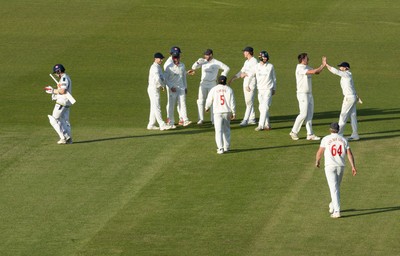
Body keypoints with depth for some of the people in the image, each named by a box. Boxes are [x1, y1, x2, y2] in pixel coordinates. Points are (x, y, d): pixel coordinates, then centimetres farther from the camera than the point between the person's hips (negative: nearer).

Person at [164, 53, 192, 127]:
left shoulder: (182, 66, 9)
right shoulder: (169, 67, -6)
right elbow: (165, 78, -5)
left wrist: (185, 87, 19)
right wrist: (171, 87, -15)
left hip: (181, 88, 3)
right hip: (172, 89, -3)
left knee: (182, 104, -6)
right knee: (171, 105, 0)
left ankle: (185, 120, -13)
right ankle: (171, 123, 5)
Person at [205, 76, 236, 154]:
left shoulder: (214, 89, -2)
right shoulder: (229, 89, 0)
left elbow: (209, 101, 5)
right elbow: (232, 102, -1)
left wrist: (207, 108, 25)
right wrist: (234, 112, 7)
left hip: (217, 112, -2)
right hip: (227, 112, 2)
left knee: (218, 131, -4)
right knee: (226, 129, 17)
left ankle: (220, 148, -14)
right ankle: (226, 147, 23)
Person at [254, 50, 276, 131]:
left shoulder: (270, 66, -1)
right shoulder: (257, 66, 6)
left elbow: (274, 78, 7)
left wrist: (274, 89, 8)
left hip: (268, 89, -4)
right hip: (260, 89, 4)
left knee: (265, 107, -12)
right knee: (261, 107, 6)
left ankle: (261, 125, -16)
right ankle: (267, 124, 16)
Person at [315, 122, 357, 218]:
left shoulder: (326, 139, -3)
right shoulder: (343, 139, 7)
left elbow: (319, 152, -5)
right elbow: (349, 153, 0)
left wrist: (317, 162, 14)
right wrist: (353, 167, -1)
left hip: (330, 166, -4)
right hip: (341, 166, 4)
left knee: (334, 188, -8)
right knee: (336, 186, 22)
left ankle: (337, 211, -17)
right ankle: (333, 206, 38)